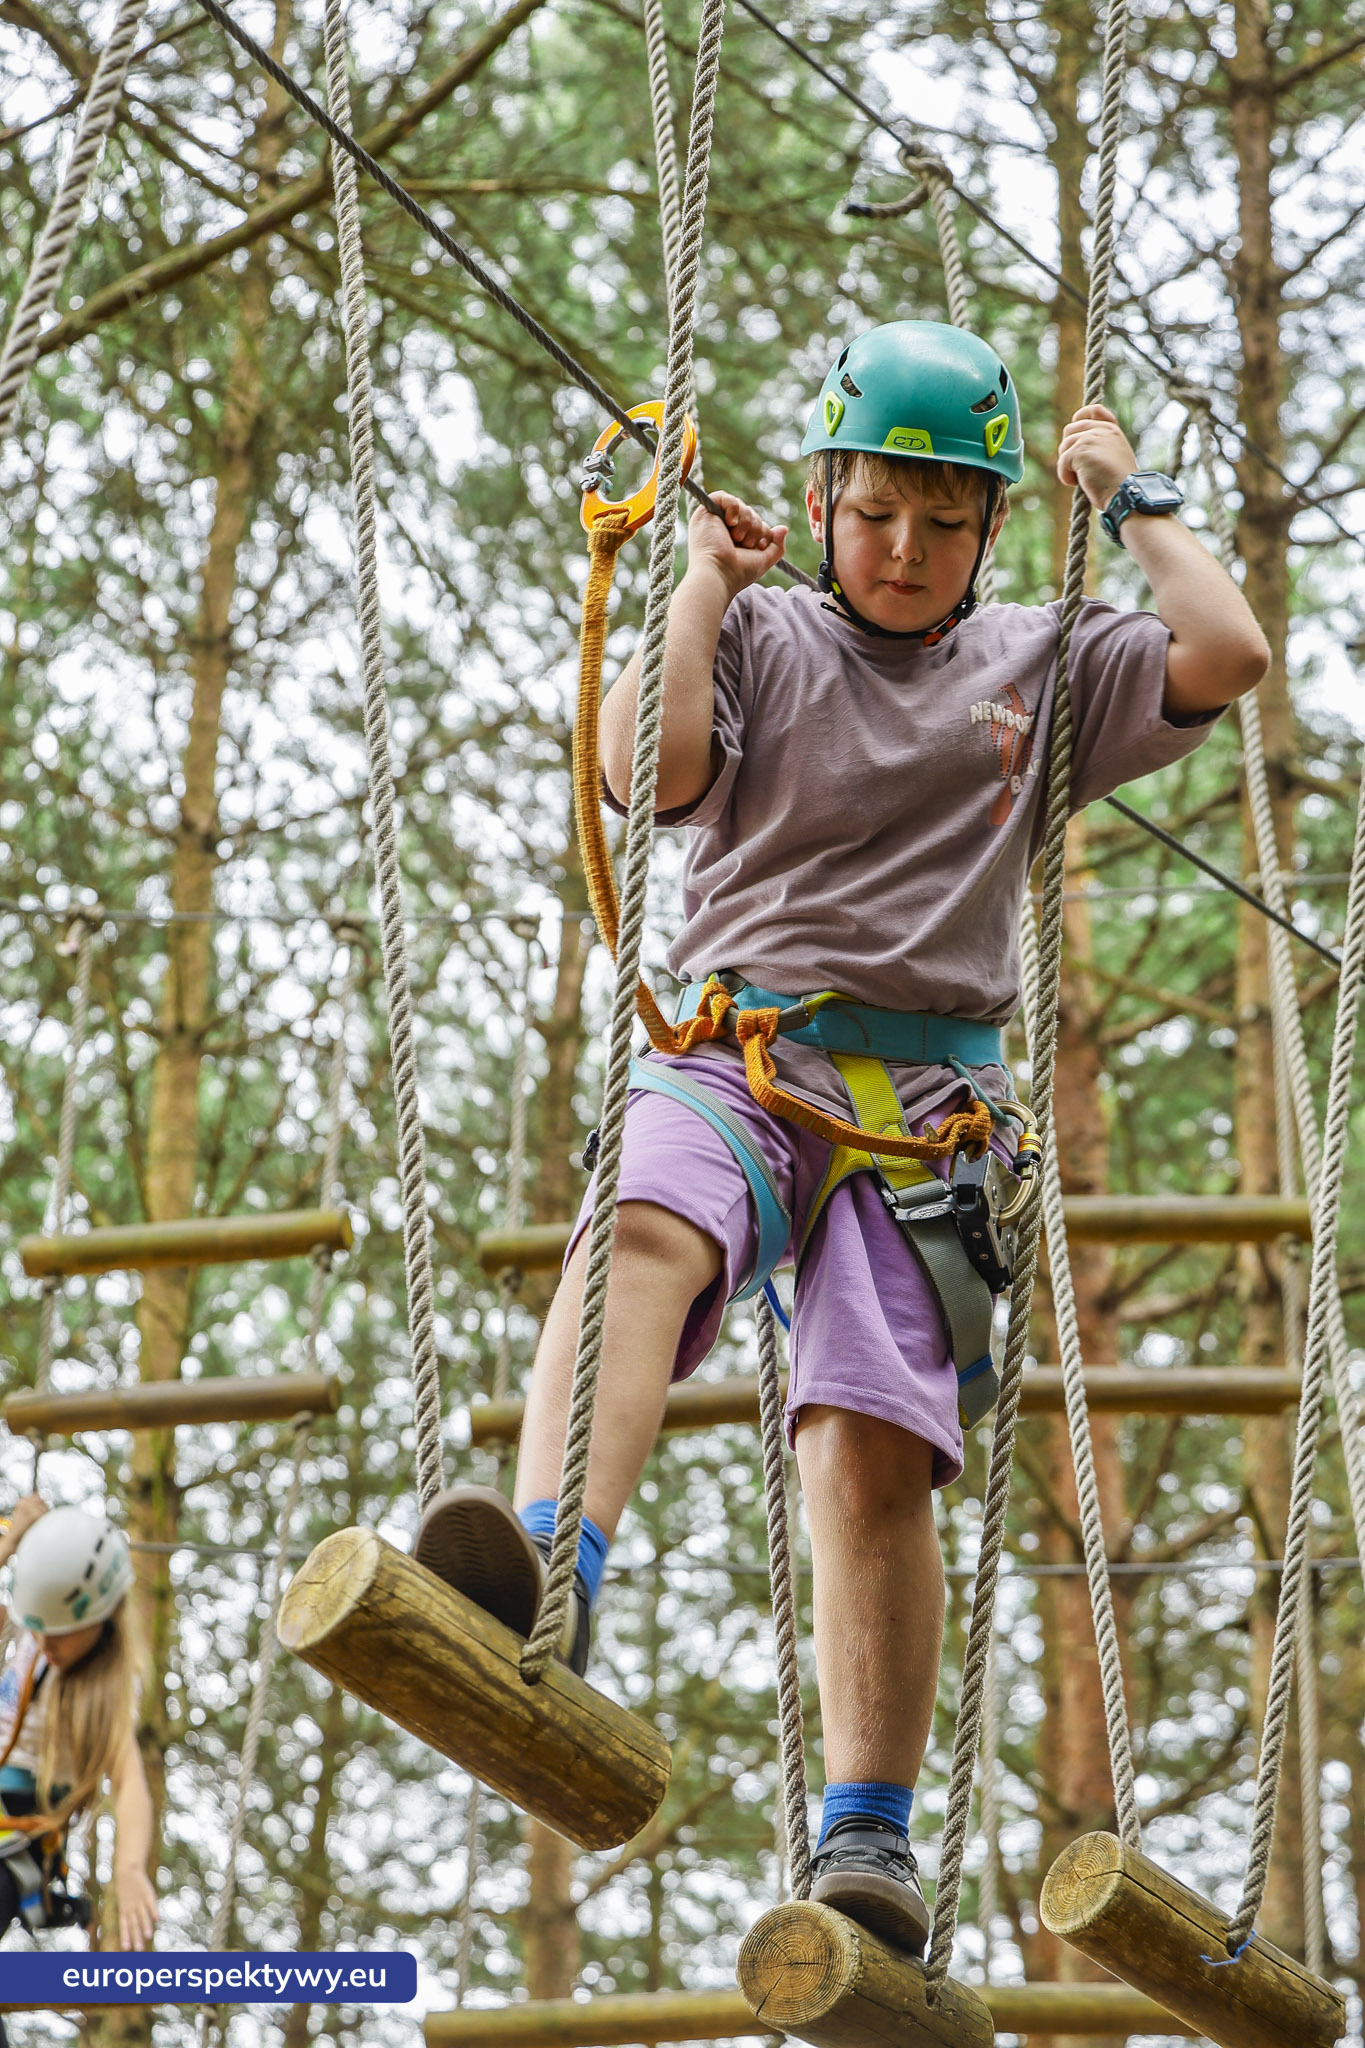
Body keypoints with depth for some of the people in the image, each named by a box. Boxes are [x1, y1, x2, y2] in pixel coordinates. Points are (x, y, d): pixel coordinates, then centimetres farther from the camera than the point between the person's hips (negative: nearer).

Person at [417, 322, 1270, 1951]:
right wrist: (703, 586, 5)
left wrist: (1132, 502, 16)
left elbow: (1228, 656, 6)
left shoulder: (1044, 670, 21)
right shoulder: (763, 638, 17)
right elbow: (646, 770, -2)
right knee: (643, 1228, -36)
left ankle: (868, 1833, -18)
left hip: (925, 1094, 1)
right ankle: (546, 1586, -58)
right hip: (731, 1051, -1)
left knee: (871, 1438, -18)